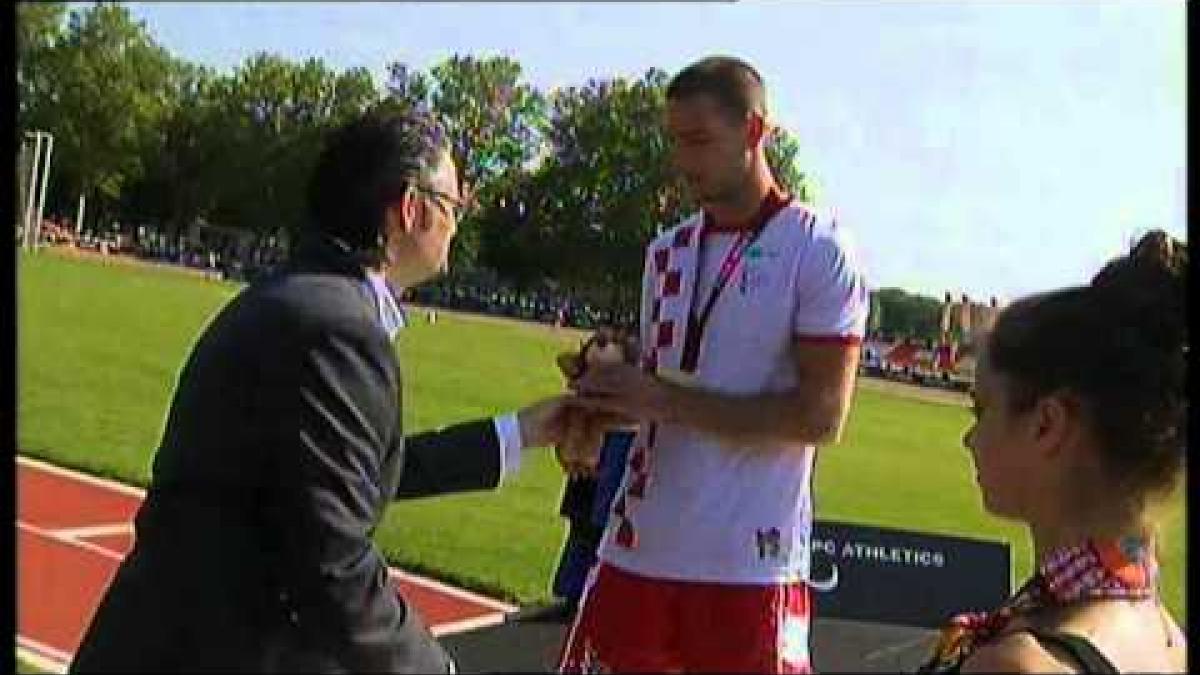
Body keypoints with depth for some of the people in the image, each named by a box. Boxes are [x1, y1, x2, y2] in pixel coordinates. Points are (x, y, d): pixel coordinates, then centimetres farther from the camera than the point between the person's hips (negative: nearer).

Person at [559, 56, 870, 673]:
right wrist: (607, 400, -2)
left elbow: (821, 416, -14)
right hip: (638, 546, 6)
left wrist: (665, 400, -17)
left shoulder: (818, 251, -7)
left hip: (750, 562, -5)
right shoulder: (667, 251, 12)